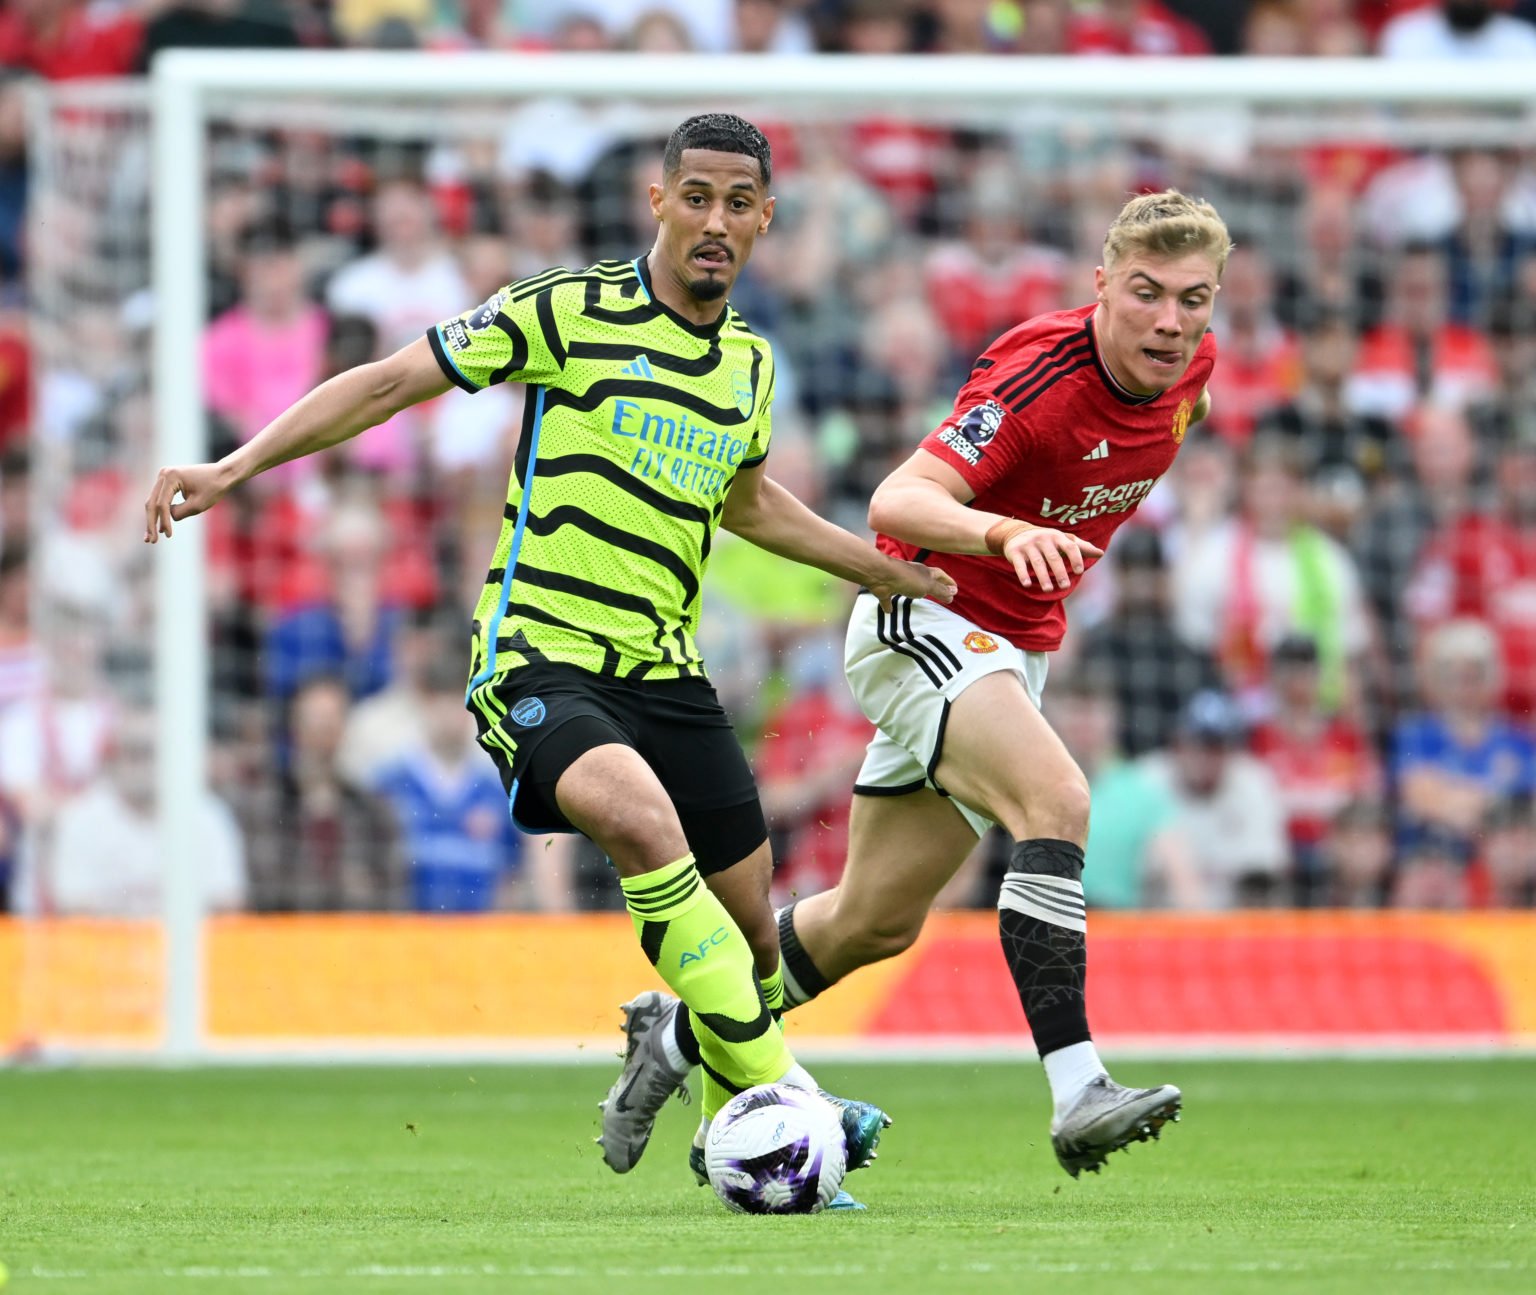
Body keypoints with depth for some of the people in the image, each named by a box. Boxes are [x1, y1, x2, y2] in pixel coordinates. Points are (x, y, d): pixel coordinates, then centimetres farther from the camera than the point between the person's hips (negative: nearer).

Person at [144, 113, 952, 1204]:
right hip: (540, 653, -6)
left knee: (751, 930, 3)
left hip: (663, 666, 6)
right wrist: (237, 466, -11)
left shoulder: (751, 364, 12)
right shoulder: (569, 312, -6)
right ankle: (778, 1092, -30)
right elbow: (393, 383, -3)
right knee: (642, 821, -34)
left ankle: (734, 1134, 33)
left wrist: (889, 571, 35)